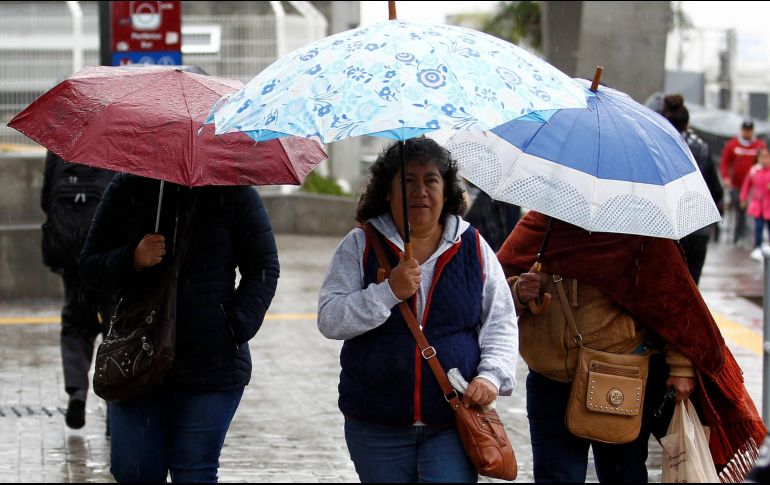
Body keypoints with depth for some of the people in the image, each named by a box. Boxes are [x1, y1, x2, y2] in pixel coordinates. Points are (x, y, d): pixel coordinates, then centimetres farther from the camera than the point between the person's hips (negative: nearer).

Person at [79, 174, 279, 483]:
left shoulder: (233, 191, 0)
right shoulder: (127, 190, 5)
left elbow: (263, 267, 4)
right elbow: (90, 266, 8)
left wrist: (238, 326, -10)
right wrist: (132, 260, -14)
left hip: (212, 364, -2)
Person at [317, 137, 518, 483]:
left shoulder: (474, 247, 7)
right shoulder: (360, 246, 3)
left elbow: (500, 322, 10)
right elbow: (329, 320, -6)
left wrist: (491, 375, -7)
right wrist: (389, 292, -18)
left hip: (453, 423, 0)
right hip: (376, 426, 0)